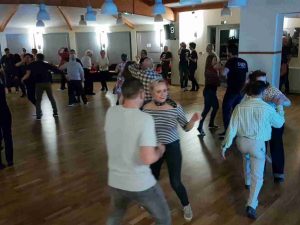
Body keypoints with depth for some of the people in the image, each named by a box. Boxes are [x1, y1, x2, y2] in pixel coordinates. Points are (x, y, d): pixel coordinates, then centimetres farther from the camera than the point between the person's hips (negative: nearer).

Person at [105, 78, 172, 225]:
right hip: (141, 184, -5)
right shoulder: (145, 119, -23)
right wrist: (160, 150, -7)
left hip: (115, 181, 6)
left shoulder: (110, 112, -6)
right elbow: (148, 158, -29)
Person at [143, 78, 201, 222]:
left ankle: (186, 205, 32)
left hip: (172, 147, -2)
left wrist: (193, 120, -28)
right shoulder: (147, 108, -11)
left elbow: (186, 128, -9)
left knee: (175, 182, 1)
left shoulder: (175, 107, -17)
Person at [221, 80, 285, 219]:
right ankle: (251, 205, -3)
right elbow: (279, 123, 4)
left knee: (247, 158, 37)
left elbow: (232, 127, -8)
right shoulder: (267, 108, -14)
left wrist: (225, 145, 0)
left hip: (241, 142, 4)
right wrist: (279, 106, 18)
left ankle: (247, 182, 57)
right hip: (257, 144, -3)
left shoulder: (240, 107, -9)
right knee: (257, 176, 6)